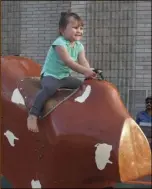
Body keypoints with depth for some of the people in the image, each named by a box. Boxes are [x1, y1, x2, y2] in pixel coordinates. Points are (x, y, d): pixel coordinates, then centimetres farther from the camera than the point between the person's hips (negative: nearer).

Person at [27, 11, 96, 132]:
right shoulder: (60, 43, -19)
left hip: (65, 76, 8)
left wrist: (90, 73, -29)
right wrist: (85, 71, -37)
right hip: (50, 75, -8)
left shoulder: (79, 46, 5)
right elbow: (68, 61, -30)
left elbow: (83, 62, -8)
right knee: (50, 88, -38)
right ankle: (33, 115, -37)